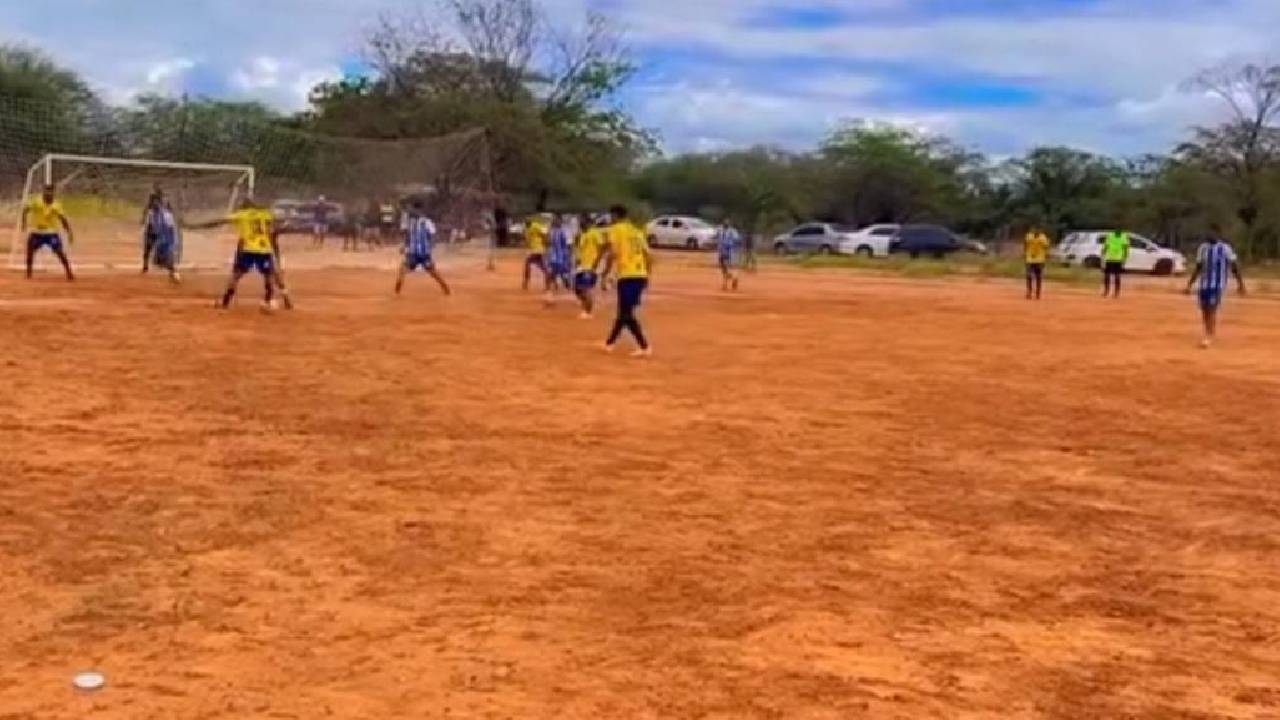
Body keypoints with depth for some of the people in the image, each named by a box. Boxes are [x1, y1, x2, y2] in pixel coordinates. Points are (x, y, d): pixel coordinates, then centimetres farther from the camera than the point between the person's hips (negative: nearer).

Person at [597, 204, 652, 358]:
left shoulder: (616, 229, 0)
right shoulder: (637, 231, 19)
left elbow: (612, 253, -12)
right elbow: (649, 256, 16)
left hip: (627, 275, -7)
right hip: (640, 275, 7)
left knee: (626, 313, -3)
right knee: (624, 311, 17)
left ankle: (644, 347, -11)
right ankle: (610, 343, 26)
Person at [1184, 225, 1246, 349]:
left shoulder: (1225, 248, -7)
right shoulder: (1203, 248, 7)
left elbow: (1234, 266, -4)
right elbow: (1198, 268, 14)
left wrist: (1240, 283, -5)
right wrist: (1190, 284, 12)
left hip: (1218, 284, -5)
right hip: (1204, 284, 5)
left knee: (1212, 310, -13)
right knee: (1204, 310, 7)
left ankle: (1209, 337, -9)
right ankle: (1211, 334, 23)